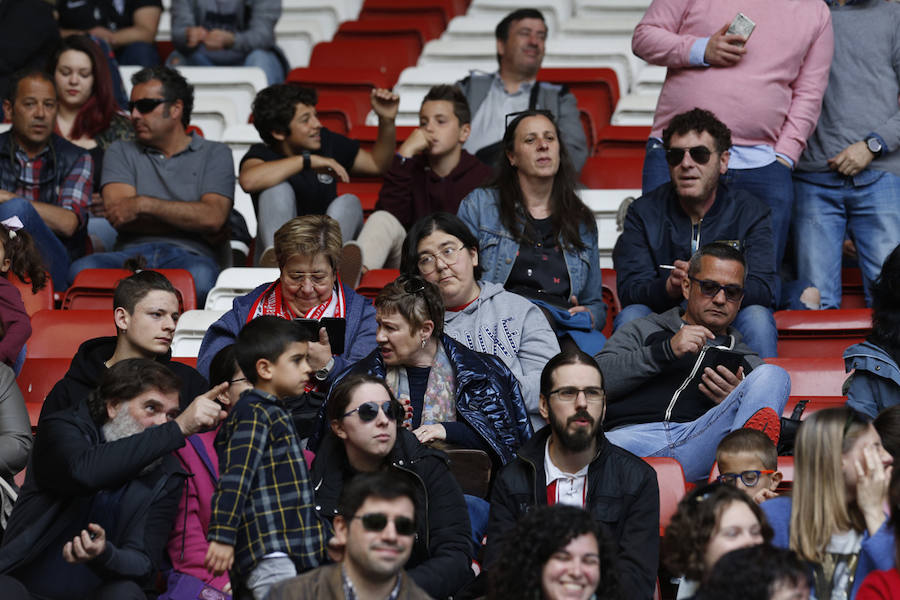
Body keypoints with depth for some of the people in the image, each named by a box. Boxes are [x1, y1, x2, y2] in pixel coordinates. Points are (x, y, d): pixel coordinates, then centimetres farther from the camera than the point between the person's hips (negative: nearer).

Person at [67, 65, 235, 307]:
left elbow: (213, 218, -1)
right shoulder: (121, 152, 23)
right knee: (82, 270, -34)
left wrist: (143, 204, -3)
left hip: (188, 255, -2)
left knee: (201, 278, -41)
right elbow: (118, 217, 5)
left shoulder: (215, 154, 17)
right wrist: (187, 219, 0)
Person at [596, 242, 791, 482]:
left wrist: (736, 402, 3)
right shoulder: (642, 332, 30)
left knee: (773, 375, -21)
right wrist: (666, 351, 2)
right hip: (632, 435, -1)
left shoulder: (747, 362, 34)